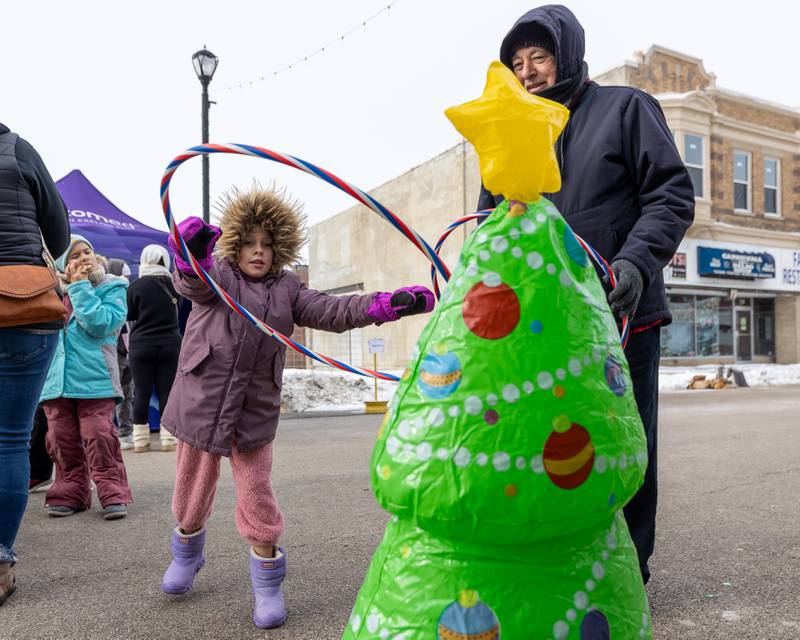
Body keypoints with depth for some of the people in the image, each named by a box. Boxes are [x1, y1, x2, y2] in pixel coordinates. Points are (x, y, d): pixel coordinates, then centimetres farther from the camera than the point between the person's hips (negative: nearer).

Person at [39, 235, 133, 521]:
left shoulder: (111, 287, 0)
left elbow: (101, 324, -15)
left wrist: (80, 288, -11)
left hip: (94, 379, -5)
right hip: (56, 380, 5)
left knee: (99, 438, -7)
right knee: (62, 440, 10)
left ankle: (113, 494, 1)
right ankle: (70, 494, 22)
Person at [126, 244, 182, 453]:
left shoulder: (136, 286, -6)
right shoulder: (173, 284, 0)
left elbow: (129, 316, 2)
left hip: (141, 345, -1)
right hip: (170, 345, 1)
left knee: (142, 392, 6)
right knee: (167, 392, 6)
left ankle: (140, 439, 11)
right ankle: (168, 438, 8)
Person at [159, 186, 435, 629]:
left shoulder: (287, 289, 7)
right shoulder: (218, 275, 1)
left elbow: (333, 312, -2)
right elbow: (192, 283, -22)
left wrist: (389, 304, -16)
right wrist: (193, 256, -48)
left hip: (254, 412, 1)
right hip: (201, 400, 0)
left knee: (256, 493, 2)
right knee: (193, 487, 15)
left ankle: (267, 580, 19)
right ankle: (187, 548, 45)